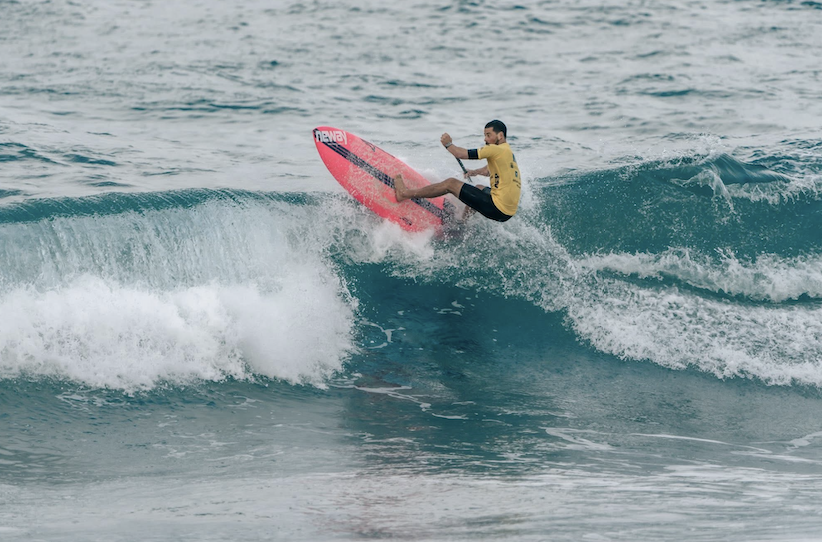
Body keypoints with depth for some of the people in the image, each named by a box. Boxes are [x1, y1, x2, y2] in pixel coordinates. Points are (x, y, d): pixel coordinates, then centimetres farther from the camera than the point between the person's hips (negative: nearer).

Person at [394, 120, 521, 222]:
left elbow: (461, 154, -11)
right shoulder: (508, 152, 17)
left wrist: (448, 144, 5)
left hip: (498, 209, -9)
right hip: (508, 212, 9)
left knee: (451, 183, -2)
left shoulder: (496, 149, -12)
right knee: (479, 188, 38)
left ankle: (405, 194, 6)